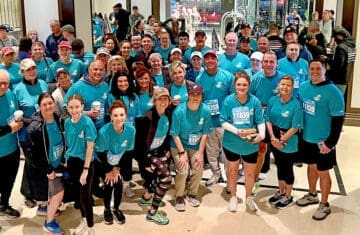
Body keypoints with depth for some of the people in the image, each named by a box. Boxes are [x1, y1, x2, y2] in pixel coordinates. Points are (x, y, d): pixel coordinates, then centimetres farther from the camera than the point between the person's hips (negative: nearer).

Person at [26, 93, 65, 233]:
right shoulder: (35, 127, -24)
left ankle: (43, 207, 50)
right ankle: (49, 223, 13)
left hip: (57, 164, 7)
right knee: (59, 192, -7)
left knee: (53, 191, 21)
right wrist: (48, 170, -19)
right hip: (44, 168, -7)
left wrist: (63, 160, 9)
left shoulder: (58, 120, -4)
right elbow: (33, 153, -21)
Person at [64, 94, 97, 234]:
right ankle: (84, 219, 38)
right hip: (72, 161, 6)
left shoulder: (87, 123, -19)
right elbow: (68, 143, 11)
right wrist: (67, 159, 11)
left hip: (85, 162, -6)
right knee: (77, 192, 18)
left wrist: (85, 169, -19)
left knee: (85, 196, -3)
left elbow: (90, 147, -18)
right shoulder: (67, 122, -1)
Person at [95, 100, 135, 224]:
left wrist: (118, 168, -7)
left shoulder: (131, 130, -26)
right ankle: (107, 210, 23)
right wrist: (108, 170, -10)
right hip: (105, 164, -2)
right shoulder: (103, 131, -34)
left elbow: (128, 151, -10)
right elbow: (100, 153, -19)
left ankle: (116, 209, 28)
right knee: (109, 185, -4)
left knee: (119, 185, 2)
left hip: (119, 164, 3)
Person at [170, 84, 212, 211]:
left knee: (198, 170, -6)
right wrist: (182, 153, -17)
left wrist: (200, 153, -9)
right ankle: (179, 197, 8)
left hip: (196, 146, 3)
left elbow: (205, 134, -7)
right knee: (183, 171, -15)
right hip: (179, 145, -3)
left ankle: (192, 194, 21)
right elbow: (175, 135, -15)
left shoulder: (205, 111, -15)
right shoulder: (179, 111, -22)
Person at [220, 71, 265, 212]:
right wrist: (237, 131, -23)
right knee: (232, 171, 18)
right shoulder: (228, 101, -12)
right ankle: (233, 197, 39)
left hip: (250, 144, 0)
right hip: (231, 143, 0)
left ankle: (248, 197, 40)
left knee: (250, 173, 15)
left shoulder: (255, 101, -11)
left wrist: (261, 134, -24)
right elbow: (223, 122, -9)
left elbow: (260, 121, -7)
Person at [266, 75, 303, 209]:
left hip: (289, 143, -5)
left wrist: (282, 141, -14)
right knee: (279, 166, 21)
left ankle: (288, 197, 28)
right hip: (274, 140, 5)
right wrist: (273, 137, -11)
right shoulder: (273, 100, -3)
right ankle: (281, 192, 40)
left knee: (287, 169, 10)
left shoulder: (296, 104, -18)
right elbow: (268, 120, 0)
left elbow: (295, 128, -17)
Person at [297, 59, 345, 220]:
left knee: (322, 172, 6)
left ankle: (324, 205, 22)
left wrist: (330, 143, -18)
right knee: (311, 166, 21)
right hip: (307, 138, 6)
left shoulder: (333, 92, -18)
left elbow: (338, 120, -16)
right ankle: (312, 195, 41)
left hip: (323, 141, -6)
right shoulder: (304, 86, 0)